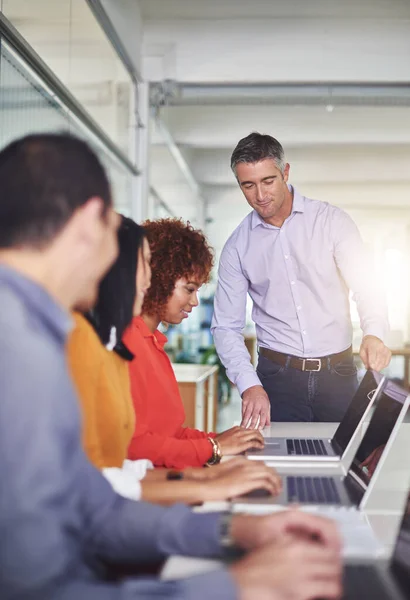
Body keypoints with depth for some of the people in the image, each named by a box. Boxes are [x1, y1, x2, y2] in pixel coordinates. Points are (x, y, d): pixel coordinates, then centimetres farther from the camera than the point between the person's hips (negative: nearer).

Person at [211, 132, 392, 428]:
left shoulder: (332, 221, -2)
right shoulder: (237, 247, 1)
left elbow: (366, 287, -8)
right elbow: (226, 327, 0)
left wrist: (373, 334, -29)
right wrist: (250, 385, -16)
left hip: (338, 373, 0)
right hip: (278, 377, 0)